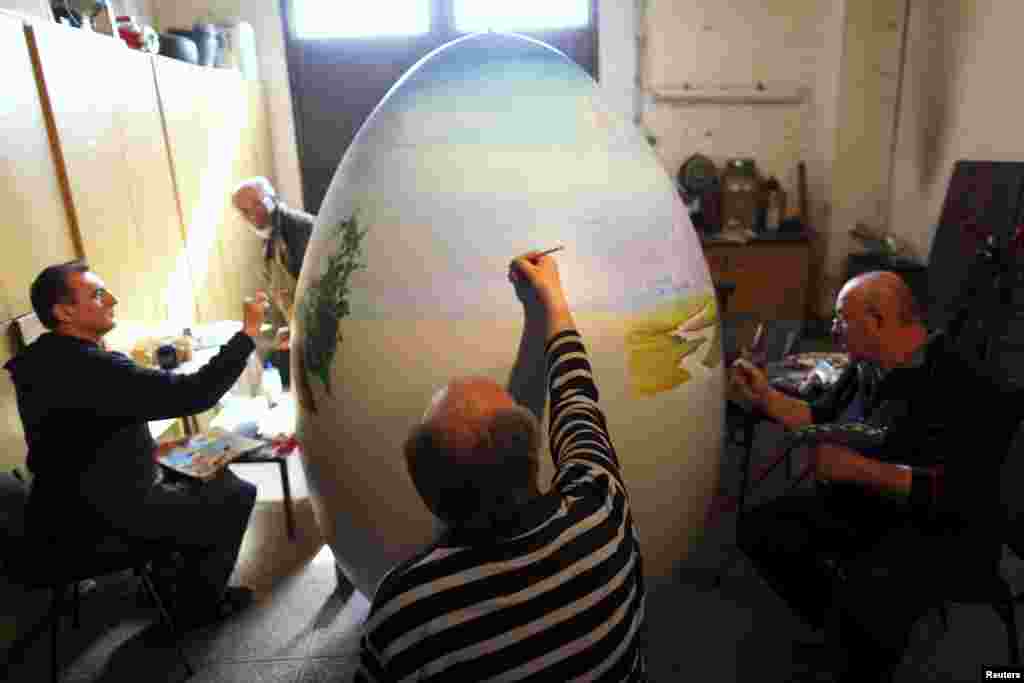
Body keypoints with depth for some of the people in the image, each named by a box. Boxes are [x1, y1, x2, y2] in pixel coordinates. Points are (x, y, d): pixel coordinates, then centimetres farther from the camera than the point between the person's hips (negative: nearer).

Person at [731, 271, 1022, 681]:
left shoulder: (964, 387, -22)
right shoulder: (865, 366, 1)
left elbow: (958, 493, -29)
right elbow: (822, 420, 16)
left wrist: (858, 469, -31)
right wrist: (766, 396, 6)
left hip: (940, 529, -8)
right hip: (856, 508, 8)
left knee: (864, 599, -34)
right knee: (758, 530, 1)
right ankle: (841, 632, 17)